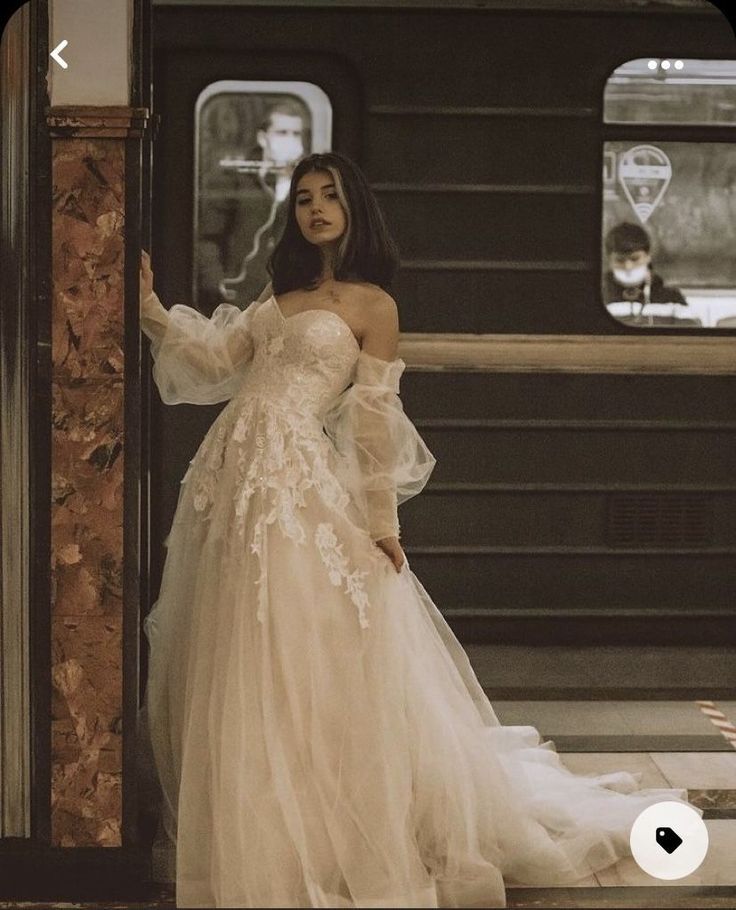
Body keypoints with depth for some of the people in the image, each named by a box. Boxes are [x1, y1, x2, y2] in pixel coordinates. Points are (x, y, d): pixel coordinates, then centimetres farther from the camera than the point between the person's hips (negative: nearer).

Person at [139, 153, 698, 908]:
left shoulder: (371, 304, -2)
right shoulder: (280, 294, 17)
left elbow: (374, 417, -5)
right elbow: (215, 362, 16)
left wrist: (380, 515, -7)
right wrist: (152, 310, 8)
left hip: (300, 485, -6)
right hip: (233, 476, 7)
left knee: (307, 669, -6)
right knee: (240, 670, 8)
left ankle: (332, 841, 4)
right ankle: (262, 842, 18)